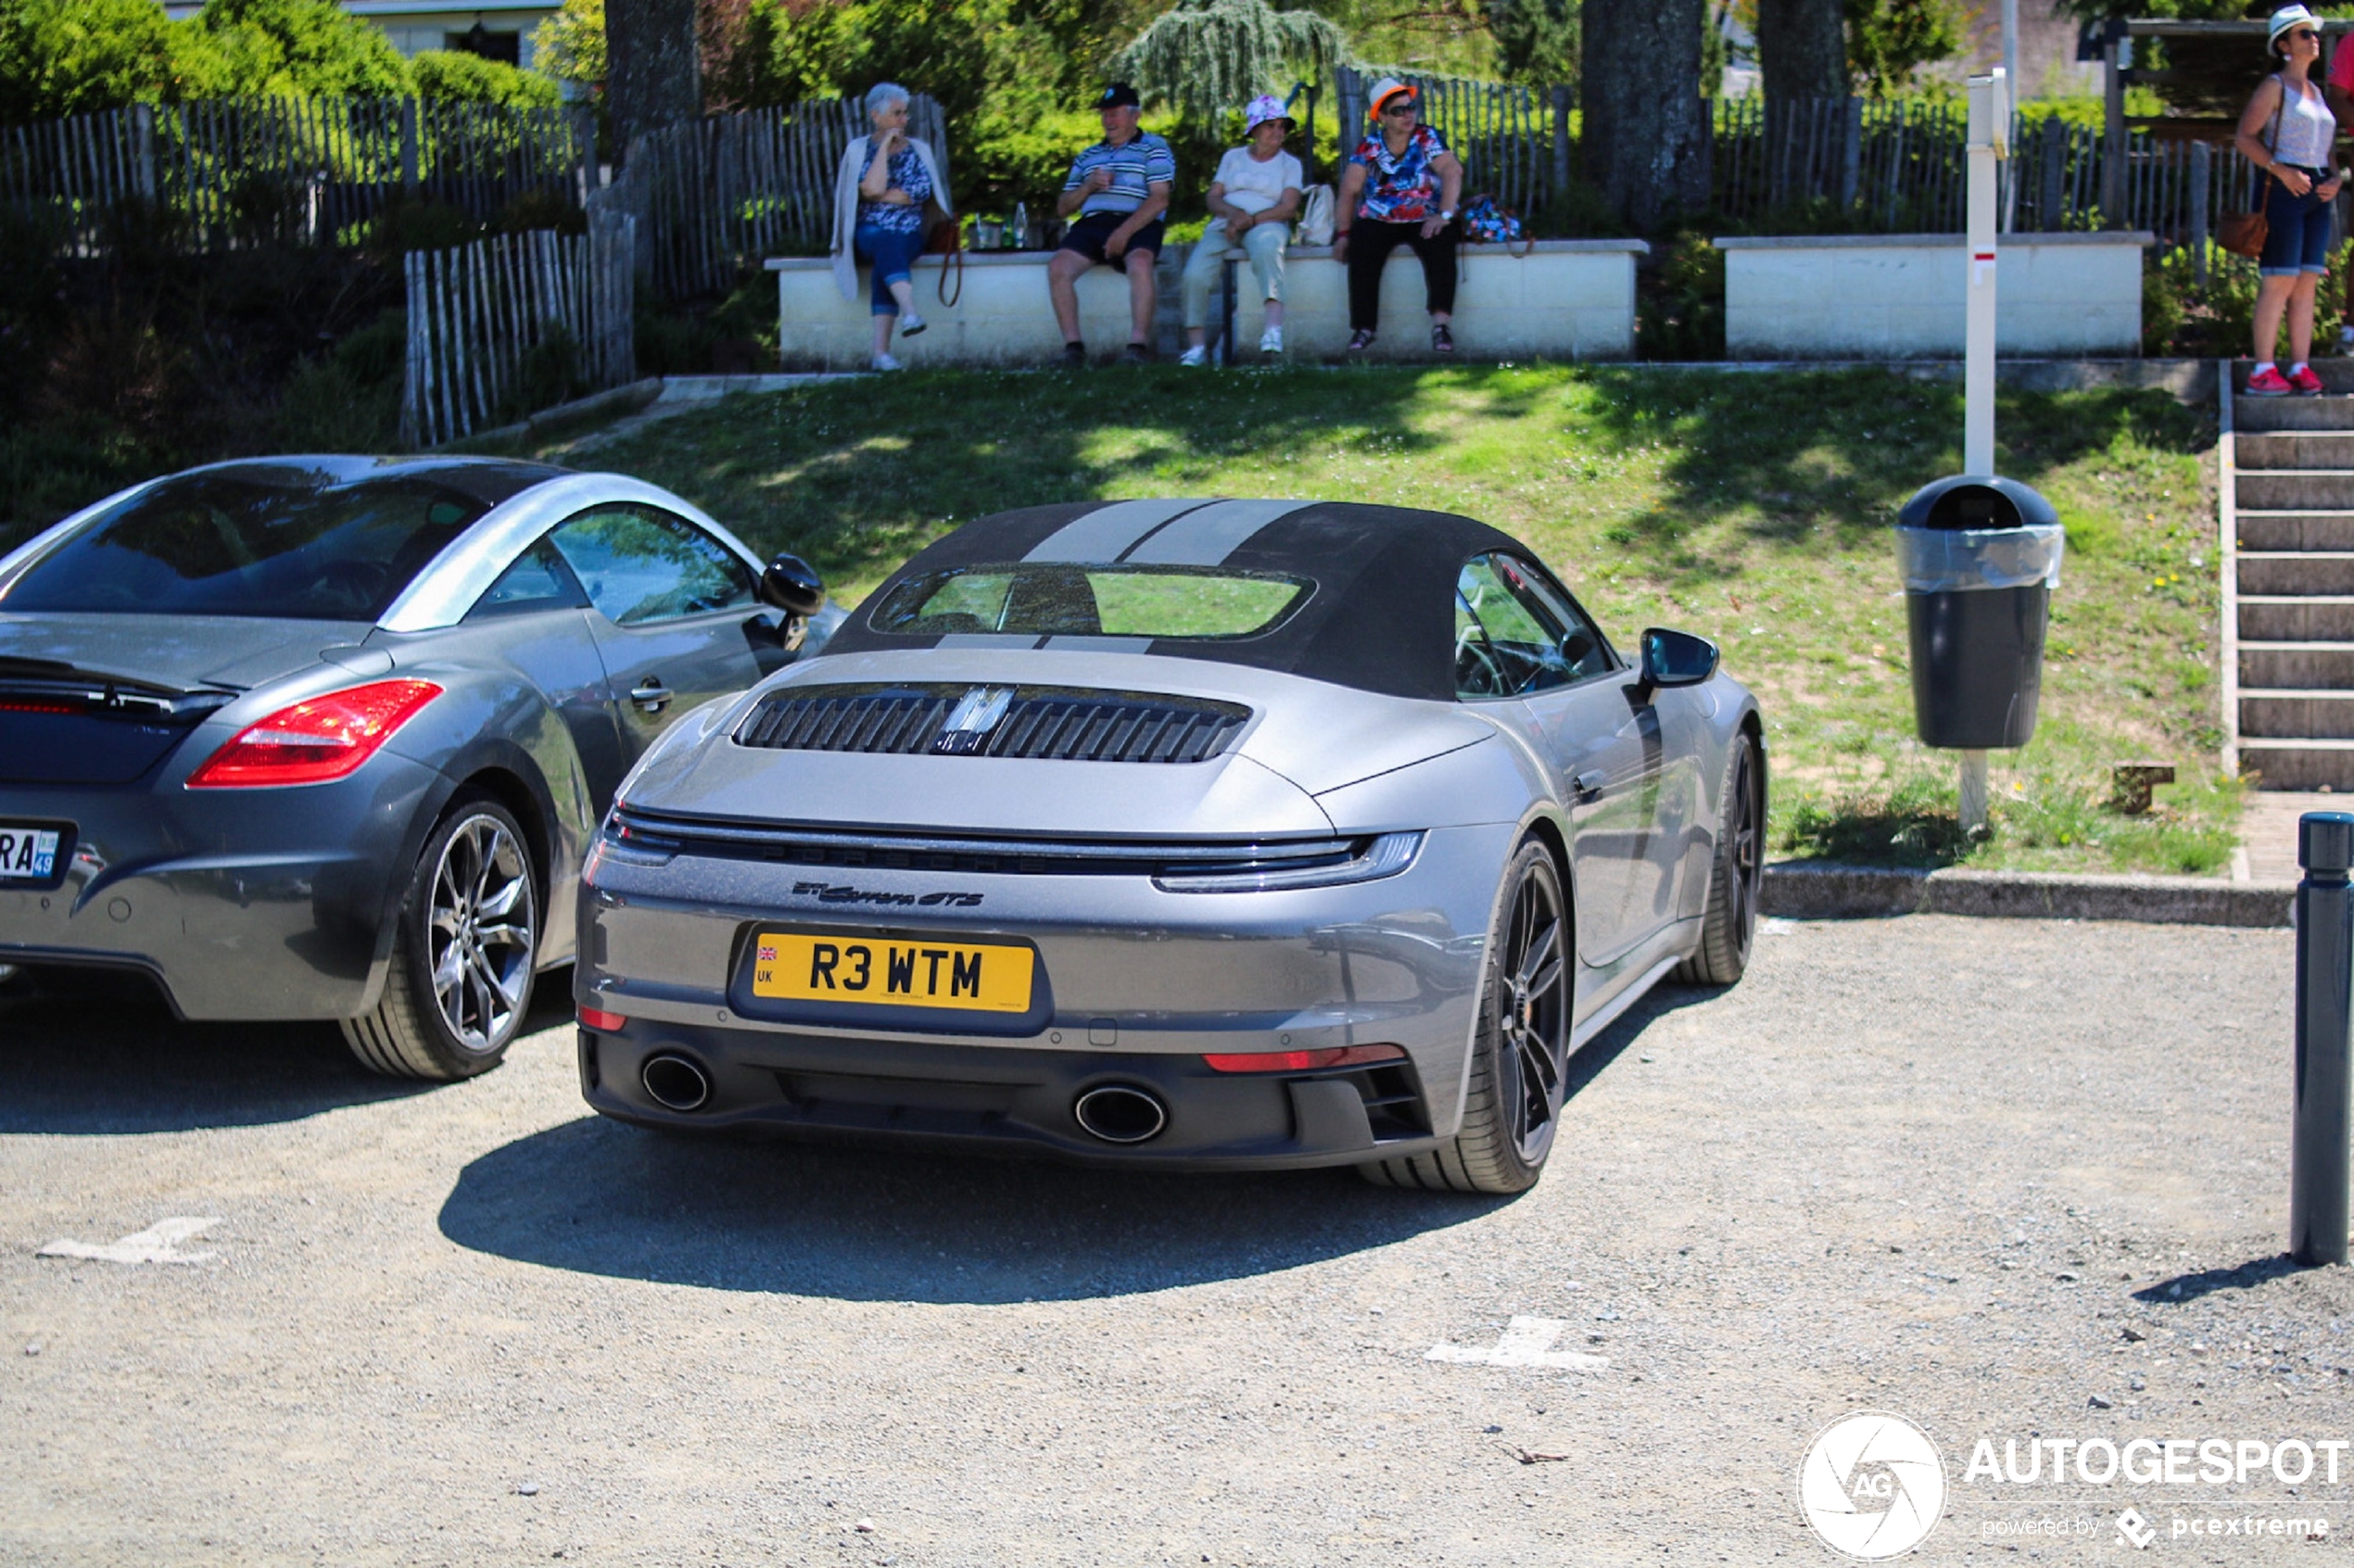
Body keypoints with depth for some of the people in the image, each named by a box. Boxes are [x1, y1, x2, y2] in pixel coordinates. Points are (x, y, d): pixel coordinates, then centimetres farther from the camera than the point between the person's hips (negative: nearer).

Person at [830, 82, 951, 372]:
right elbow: (873, 188, -10)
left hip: (909, 233, 1)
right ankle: (910, 313, -63)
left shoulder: (918, 150, 14)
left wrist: (879, 196, -6)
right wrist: (885, 145, -6)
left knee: (890, 249, -34)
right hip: (868, 232, -1)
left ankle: (881, 351, -45)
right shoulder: (858, 149, 8)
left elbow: (921, 192, -4)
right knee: (887, 244, -37)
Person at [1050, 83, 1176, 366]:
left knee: (1140, 263, -38)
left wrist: (1125, 231, -17)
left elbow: (1159, 200, -4)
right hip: (1092, 223, 4)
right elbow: (1062, 209, 23)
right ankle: (1073, 346, -25)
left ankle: (1139, 345, -39)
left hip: (1138, 225, -4)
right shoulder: (1087, 157, 27)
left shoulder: (1154, 148, 11)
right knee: (1058, 267, -25)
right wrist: (1087, 186, 2)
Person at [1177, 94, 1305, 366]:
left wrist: (1251, 220, -14)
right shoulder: (1232, 157, 22)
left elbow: (1288, 208, -1)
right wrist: (1233, 212, -10)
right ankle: (1197, 348, -21)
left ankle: (1273, 328, -57)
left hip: (1266, 224, -3)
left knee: (1266, 242, -41)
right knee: (1195, 273, -25)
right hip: (1225, 225, 3)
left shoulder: (1290, 164, 15)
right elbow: (1213, 198, 13)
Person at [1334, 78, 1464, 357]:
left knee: (1441, 244, -32)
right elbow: (1349, 190, 1)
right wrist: (1343, 233, -12)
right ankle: (1363, 328, -25)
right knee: (1361, 251, -29)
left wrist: (1445, 215, -24)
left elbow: (1453, 172, -10)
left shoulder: (1428, 139, 3)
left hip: (1424, 219, -1)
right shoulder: (1368, 148, 5)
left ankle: (1440, 324, -35)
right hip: (1378, 221, 1)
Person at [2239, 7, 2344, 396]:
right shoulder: (2274, 86, -2)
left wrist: (2336, 178, 4)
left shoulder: (2317, 92, 19)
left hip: (2318, 193, 7)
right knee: (2279, 282, -11)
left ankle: (2301, 368, 6)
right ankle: (2263, 371, -10)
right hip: (2283, 189, -7)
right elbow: (2245, 137, -9)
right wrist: (2282, 171, -18)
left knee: (2307, 283, 4)